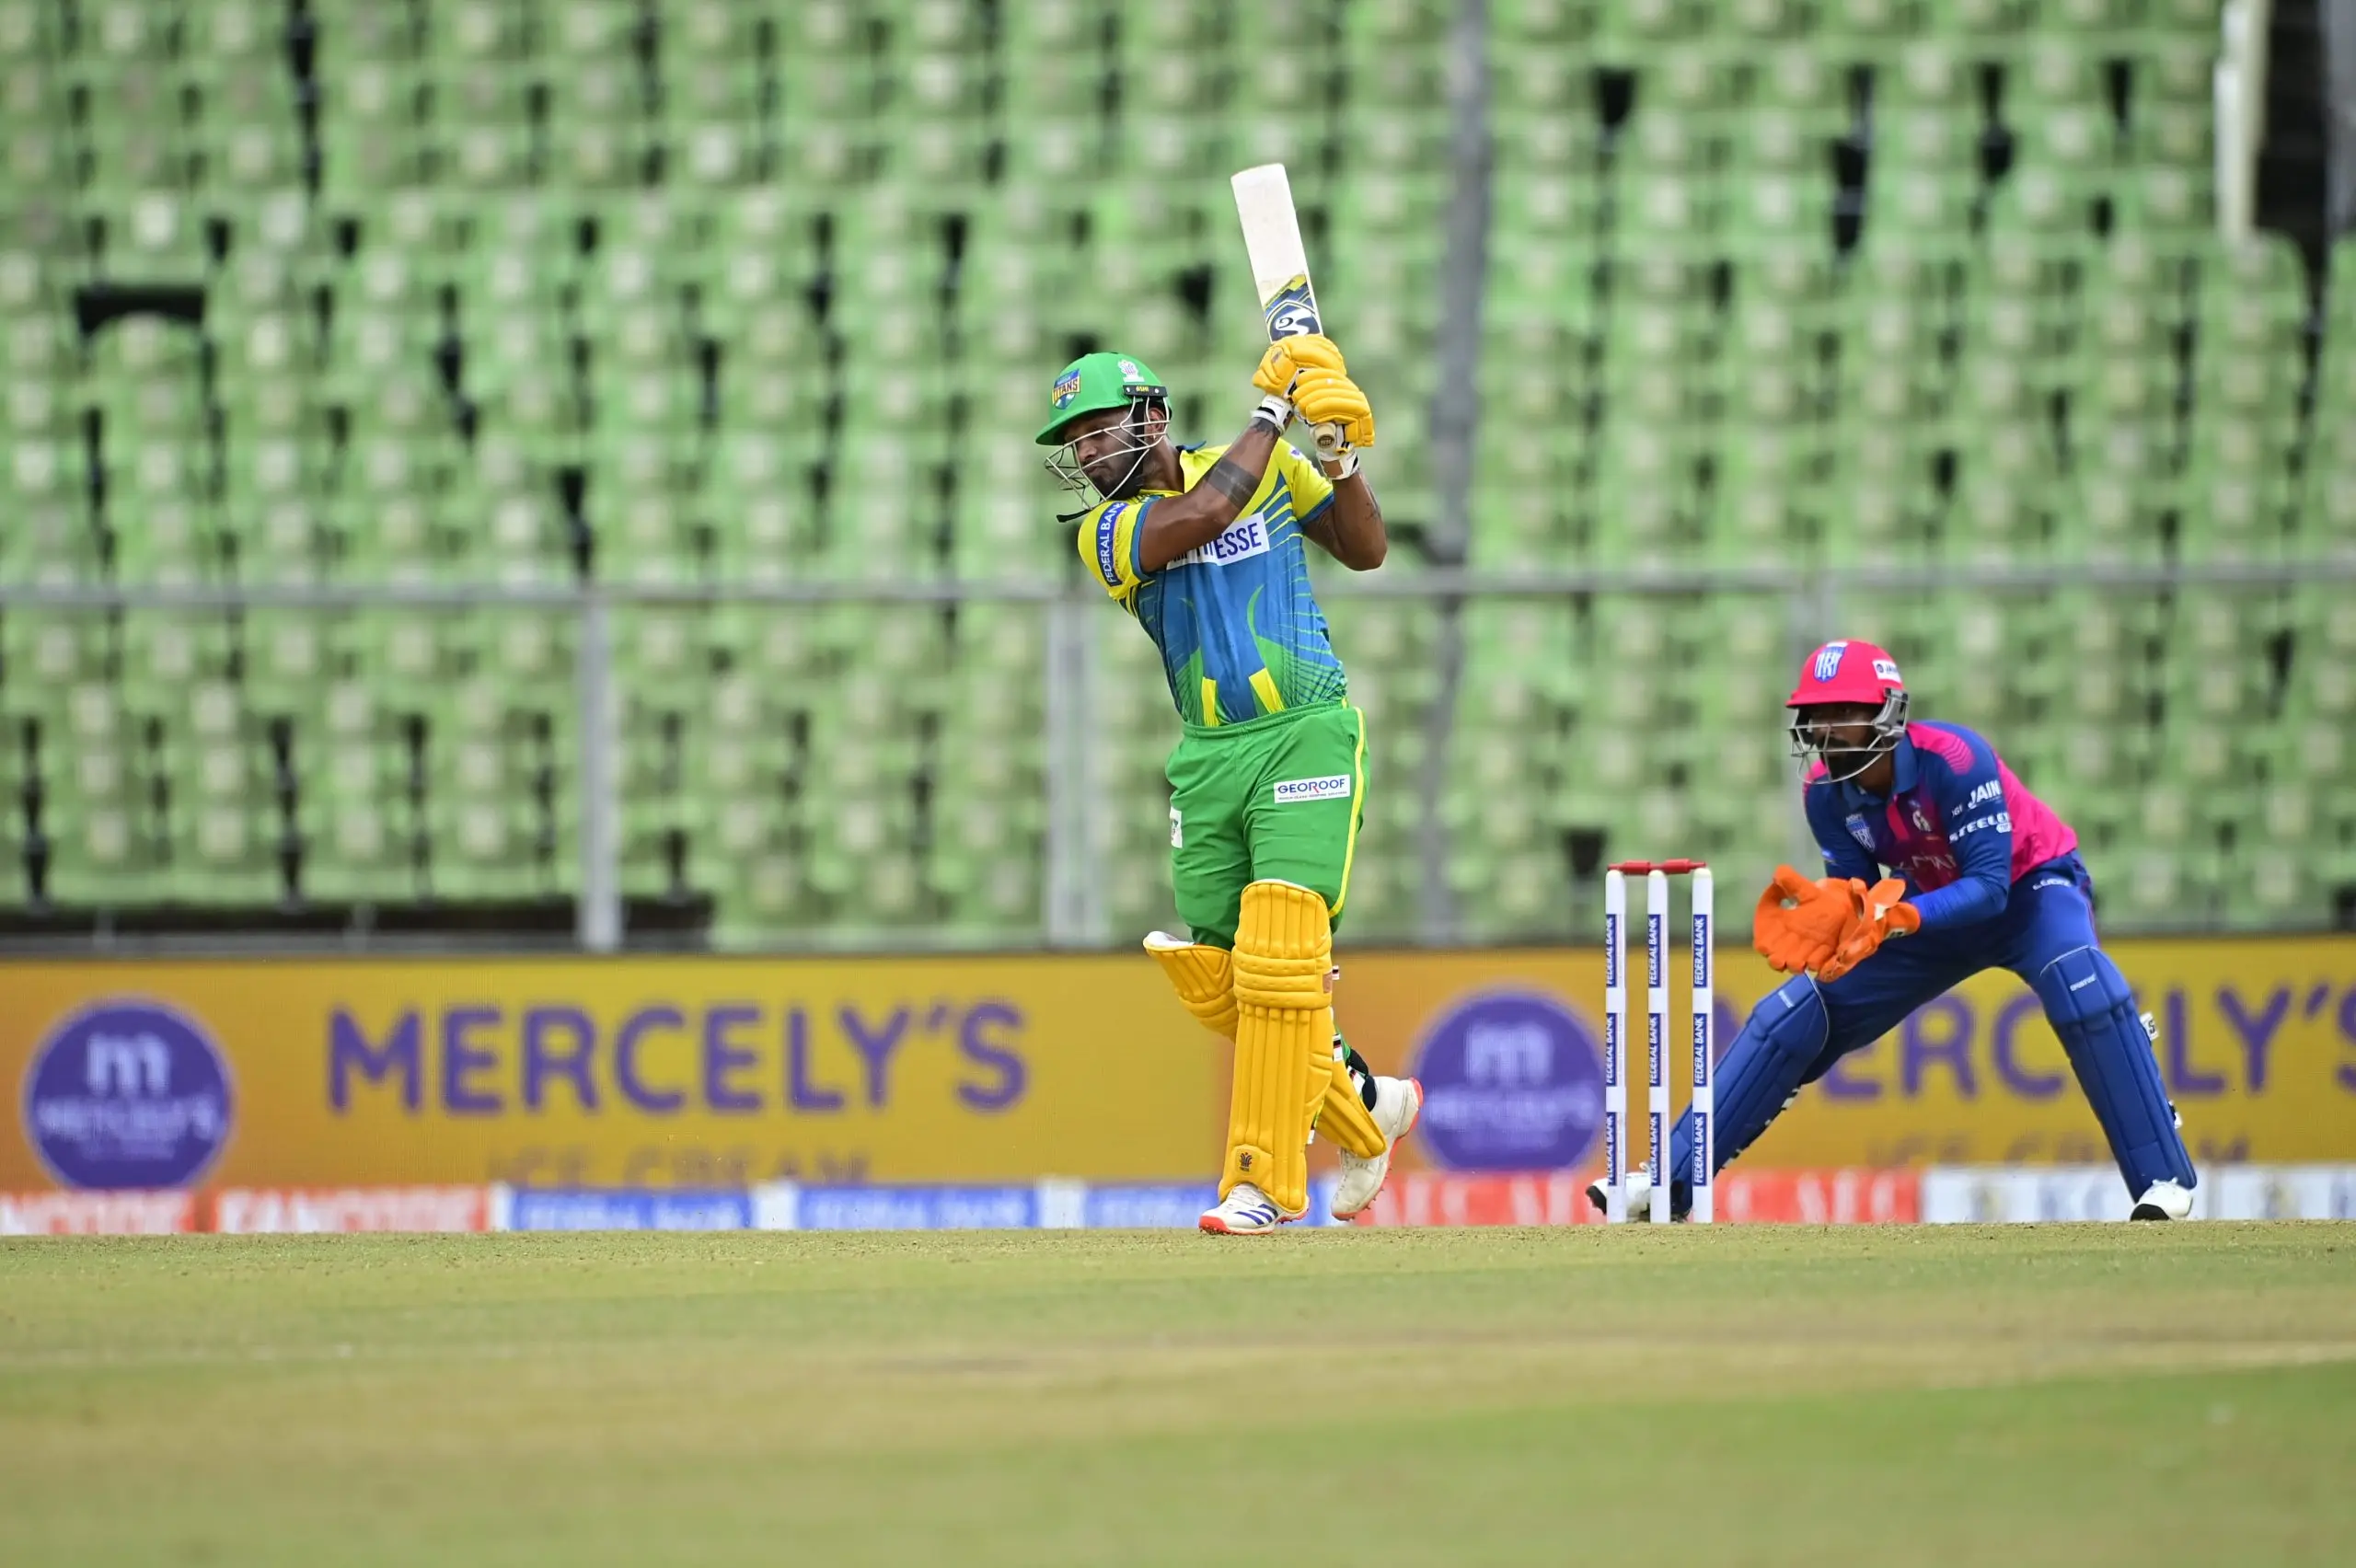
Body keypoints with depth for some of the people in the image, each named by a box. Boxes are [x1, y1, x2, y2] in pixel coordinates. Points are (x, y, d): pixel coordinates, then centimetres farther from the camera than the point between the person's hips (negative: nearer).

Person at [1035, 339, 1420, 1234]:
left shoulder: (1270, 467, 4)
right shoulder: (1106, 532, 0)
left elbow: (1366, 551, 11)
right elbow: (1203, 513, -19)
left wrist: (1342, 460, -6)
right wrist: (1273, 409, -12)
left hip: (1307, 734, -3)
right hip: (1208, 758, 3)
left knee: (1277, 956, -16)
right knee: (1215, 981, 4)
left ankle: (1264, 1180, -12)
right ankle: (1366, 1107, 26)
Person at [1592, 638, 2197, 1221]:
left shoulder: (1951, 760, -34)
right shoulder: (1826, 791, -16)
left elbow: (1990, 886, -36)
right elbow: (1856, 889, -11)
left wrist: (1897, 916, -50)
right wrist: (1831, 906, -36)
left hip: (2028, 889, -6)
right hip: (1933, 905, 6)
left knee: (2083, 988, -36)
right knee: (1791, 1017, -2)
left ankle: (2163, 1181, -29)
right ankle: (1672, 1181, 4)